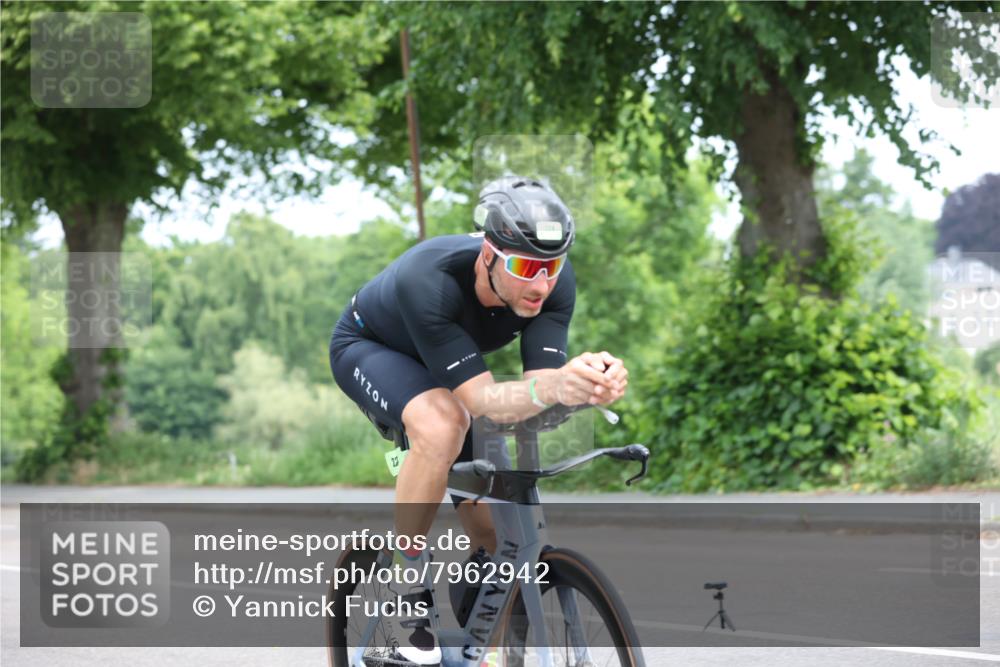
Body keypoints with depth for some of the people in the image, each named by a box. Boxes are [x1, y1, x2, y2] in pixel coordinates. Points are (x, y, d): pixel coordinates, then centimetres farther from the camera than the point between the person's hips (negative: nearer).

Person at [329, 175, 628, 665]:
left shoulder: (553, 282, -28)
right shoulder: (428, 281, -43)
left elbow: (537, 384, -33)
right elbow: (482, 399, -46)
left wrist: (591, 383, -56)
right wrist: (554, 388, -65)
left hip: (439, 367, 5)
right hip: (368, 350, -5)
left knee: (494, 538, -3)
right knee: (442, 424, -38)